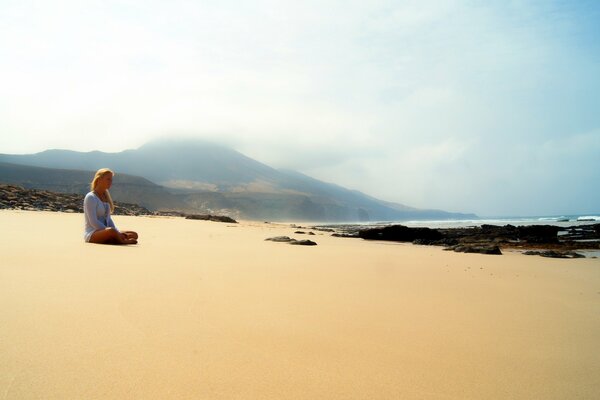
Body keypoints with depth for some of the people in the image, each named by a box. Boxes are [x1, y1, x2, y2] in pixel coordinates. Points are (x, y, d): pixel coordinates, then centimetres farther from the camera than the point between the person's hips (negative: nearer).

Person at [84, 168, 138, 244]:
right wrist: (115, 232, -22)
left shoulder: (106, 197, 16)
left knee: (134, 235, -7)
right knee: (111, 231, -40)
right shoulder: (90, 197, -9)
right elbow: (93, 222, -18)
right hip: (92, 234, -8)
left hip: (104, 231, 8)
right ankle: (122, 241, -14)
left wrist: (118, 233, -2)